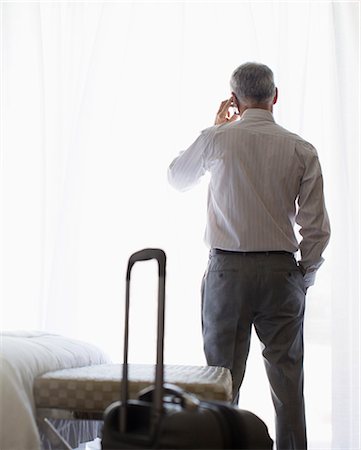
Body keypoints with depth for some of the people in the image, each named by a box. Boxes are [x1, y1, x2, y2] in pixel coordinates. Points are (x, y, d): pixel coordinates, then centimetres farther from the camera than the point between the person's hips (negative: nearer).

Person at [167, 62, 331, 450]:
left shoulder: (217, 139, -3)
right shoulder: (301, 150, 0)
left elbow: (176, 177, 17)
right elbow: (316, 227, -2)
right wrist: (304, 274, 12)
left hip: (227, 271, -1)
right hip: (281, 271, 1)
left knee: (223, 375, 7)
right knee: (287, 377, 9)